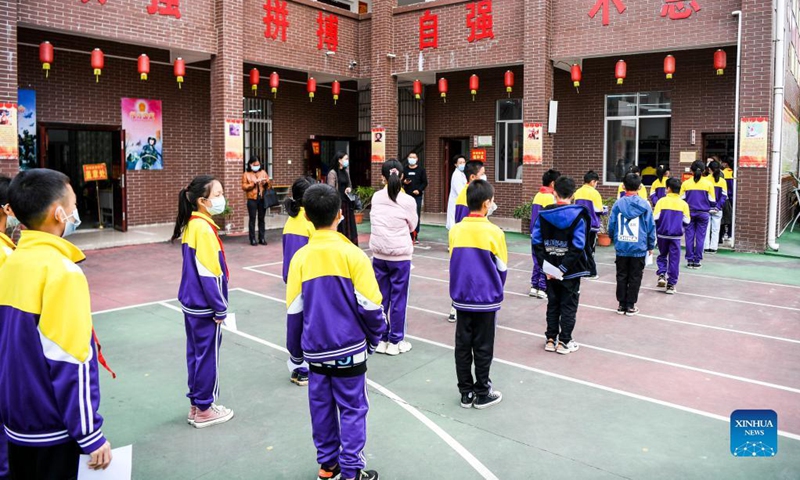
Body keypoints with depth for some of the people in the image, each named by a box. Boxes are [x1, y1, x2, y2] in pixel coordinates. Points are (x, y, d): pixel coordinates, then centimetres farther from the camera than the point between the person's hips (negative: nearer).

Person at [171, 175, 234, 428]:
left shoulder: (191, 225, 7)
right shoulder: (204, 228, -21)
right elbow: (208, 274, -22)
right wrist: (220, 309, -15)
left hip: (192, 303, 9)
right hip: (205, 306, -9)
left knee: (196, 354, 17)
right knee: (208, 356, 4)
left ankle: (196, 406, 29)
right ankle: (204, 410, 17)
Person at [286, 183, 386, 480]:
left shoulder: (300, 258, -6)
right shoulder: (352, 255, -14)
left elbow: (294, 311, 1)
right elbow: (370, 305, -11)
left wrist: (295, 352, 14)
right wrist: (375, 336, 7)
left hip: (315, 350, 3)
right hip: (349, 348, -3)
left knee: (321, 408, 15)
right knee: (352, 409, 9)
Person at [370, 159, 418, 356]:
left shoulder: (376, 197, 0)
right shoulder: (408, 201, -10)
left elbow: (376, 221, 9)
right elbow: (412, 226, 3)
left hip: (379, 255, 4)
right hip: (400, 255, -3)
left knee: (380, 297, 12)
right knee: (398, 299, 6)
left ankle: (380, 339, 19)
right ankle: (395, 341, 14)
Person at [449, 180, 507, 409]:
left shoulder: (455, 230, -4)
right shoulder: (494, 232, -13)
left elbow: (453, 262, 6)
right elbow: (502, 268, -3)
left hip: (461, 298, 3)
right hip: (486, 299, -3)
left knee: (462, 346, 11)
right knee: (483, 348, 8)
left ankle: (466, 393, 21)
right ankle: (482, 394, 19)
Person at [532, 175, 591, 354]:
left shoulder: (543, 214, -2)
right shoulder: (578, 215, -11)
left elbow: (536, 242, -6)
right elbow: (578, 246, -19)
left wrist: (545, 264, -7)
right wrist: (564, 268, -17)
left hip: (550, 270, 3)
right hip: (571, 271, -3)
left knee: (552, 304, 16)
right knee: (568, 306, 9)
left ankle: (550, 339, 21)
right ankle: (564, 342, 13)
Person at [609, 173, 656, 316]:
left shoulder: (618, 203, -4)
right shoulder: (645, 205, -5)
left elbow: (611, 225, 0)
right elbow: (651, 227, -1)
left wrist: (614, 239, 19)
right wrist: (651, 246, 10)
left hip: (621, 247, 1)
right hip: (639, 248, -1)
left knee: (621, 277, 11)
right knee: (635, 278, 9)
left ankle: (621, 305, 17)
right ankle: (630, 306, 13)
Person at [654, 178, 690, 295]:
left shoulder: (662, 201, -5)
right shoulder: (683, 204, -1)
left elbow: (655, 218, -7)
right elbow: (686, 221, 1)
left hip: (662, 234, 0)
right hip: (676, 236, 0)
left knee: (662, 255, 20)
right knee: (674, 260, 7)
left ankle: (662, 275, 0)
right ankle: (671, 285, 9)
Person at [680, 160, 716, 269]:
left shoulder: (685, 183, -3)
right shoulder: (708, 184, -4)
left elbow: (681, 199, 0)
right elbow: (712, 201, -1)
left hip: (689, 213, 1)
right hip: (703, 213, 0)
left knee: (689, 237, 6)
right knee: (700, 238, 5)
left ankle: (689, 260, 7)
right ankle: (697, 261, 6)